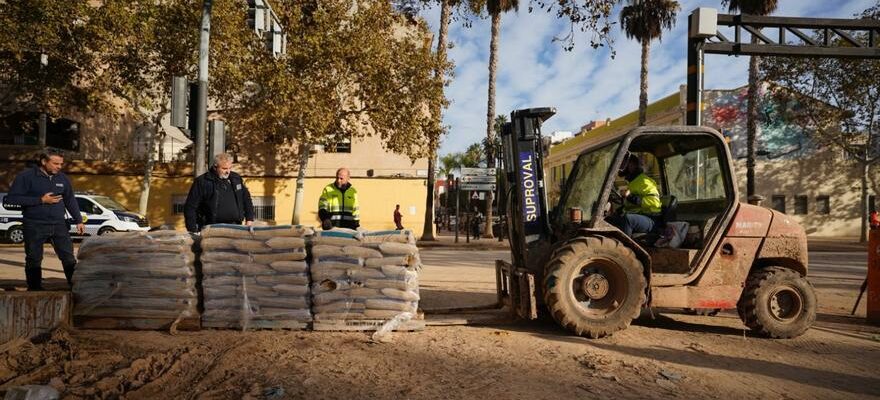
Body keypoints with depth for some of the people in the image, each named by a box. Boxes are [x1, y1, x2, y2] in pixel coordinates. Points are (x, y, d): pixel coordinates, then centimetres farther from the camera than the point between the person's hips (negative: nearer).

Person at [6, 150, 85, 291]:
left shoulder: (62, 178, 8)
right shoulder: (27, 176, -6)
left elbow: (70, 200, 16)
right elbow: (12, 198, -11)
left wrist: (78, 220, 11)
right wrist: (41, 200, -16)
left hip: (59, 225, 3)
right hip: (35, 226, -3)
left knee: (69, 257, 2)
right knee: (34, 260, 5)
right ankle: (35, 290, 17)